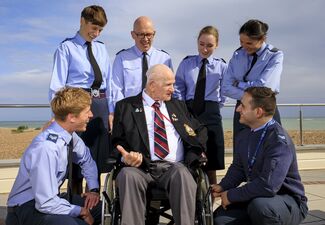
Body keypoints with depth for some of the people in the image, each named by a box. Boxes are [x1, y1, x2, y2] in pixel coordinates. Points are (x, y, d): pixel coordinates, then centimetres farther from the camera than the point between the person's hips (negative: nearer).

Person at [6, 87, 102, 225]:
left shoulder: (69, 135, -6)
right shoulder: (46, 148, -29)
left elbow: (86, 159, 15)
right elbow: (46, 204, -28)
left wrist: (94, 190, 4)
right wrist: (80, 211, -14)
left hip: (51, 199, 8)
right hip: (26, 209, -8)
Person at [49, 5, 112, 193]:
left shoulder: (102, 49, 15)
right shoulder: (67, 47, 0)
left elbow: (108, 81, 14)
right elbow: (57, 84, -5)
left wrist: (111, 112, 7)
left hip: (101, 105, 5)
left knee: (98, 155, 10)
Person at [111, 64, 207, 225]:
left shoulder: (178, 106, 22)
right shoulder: (126, 106, 12)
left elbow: (200, 131, 20)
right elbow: (118, 140, 8)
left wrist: (192, 157, 3)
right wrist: (126, 156, -15)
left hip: (173, 167, 2)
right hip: (140, 166, -1)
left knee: (183, 174, -33)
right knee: (128, 174, -34)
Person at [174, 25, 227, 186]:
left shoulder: (221, 66, 6)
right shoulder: (186, 63, 7)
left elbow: (223, 94, 12)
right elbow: (178, 90, 6)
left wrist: (212, 107, 4)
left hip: (210, 114, 0)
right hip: (188, 112, 0)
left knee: (210, 163, 6)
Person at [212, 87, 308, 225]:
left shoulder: (279, 141, -25)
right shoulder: (244, 136, 1)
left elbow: (267, 186, -33)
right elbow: (238, 168, 14)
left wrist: (231, 195, -22)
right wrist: (223, 186, -5)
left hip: (289, 203, -7)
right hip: (256, 197, 7)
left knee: (259, 205, -37)